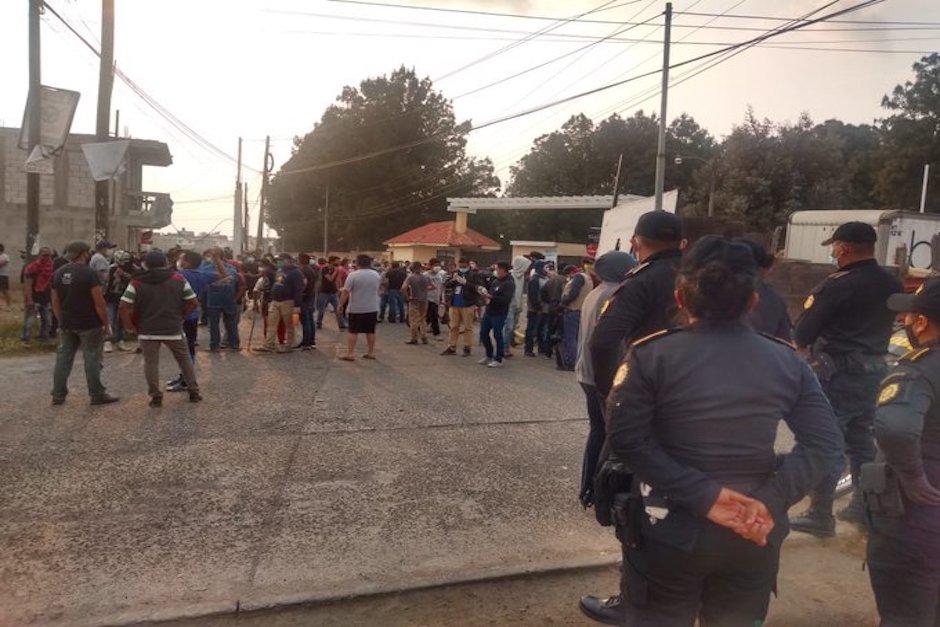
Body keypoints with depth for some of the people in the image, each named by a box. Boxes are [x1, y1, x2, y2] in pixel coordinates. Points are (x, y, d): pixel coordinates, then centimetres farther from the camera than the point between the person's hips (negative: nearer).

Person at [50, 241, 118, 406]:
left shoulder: (58, 274, 6)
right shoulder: (89, 273, -15)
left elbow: (55, 303, 11)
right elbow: (99, 303, -16)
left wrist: (62, 321, 20)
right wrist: (106, 324, -8)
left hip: (67, 324, 6)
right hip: (89, 324, -6)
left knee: (63, 358, 12)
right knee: (92, 359, 1)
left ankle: (58, 395, 17)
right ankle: (97, 395, 7)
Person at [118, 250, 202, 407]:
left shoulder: (136, 282, -1)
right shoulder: (179, 279, 1)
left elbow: (124, 307, -8)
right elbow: (193, 303, 0)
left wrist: (131, 326, 3)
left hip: (147, 331, 0)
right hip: (173, 329, 1)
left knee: (151, 362, 9)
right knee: (184, 360, 14)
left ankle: (156, 396, 8)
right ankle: (194, 392, 17)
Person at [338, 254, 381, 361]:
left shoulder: (353, 275, -12)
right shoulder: (376, 275, 3)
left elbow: (345, 292, -13)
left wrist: (341, 304, -5)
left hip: (356, 309, -4)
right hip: (373, 308, 4)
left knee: (353, 332, 1)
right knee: (371, 331, 11)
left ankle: (350, 353, 1)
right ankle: (371, 352, 16)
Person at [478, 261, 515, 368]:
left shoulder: (509, 283, -13)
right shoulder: (496, 280, 10)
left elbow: (506, 299, -24)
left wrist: (490, 297, -24)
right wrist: (485, 293, 0)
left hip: (499, 314, -8)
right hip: (488, 311, 8)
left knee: (497, 335, 0)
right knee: (483, 333, 13)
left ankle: (498, 359, 14)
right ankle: (489, 356, 29)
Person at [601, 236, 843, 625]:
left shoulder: (650, 355, -12)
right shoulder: (787, 361, -1)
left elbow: (627, 439, -19)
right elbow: (825, 443, -5)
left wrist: (703, 495, -20)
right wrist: (772, 500, -13)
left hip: (670, 532, -3)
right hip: (753, 535, 4)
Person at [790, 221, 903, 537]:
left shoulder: (836, 286, -17)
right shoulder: (891, 284, 5)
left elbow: (803, 331, -13)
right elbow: (886, 323, 13)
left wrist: (805, 350, 7)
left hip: (838, 375, -8)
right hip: (874, 371, 8)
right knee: (862, 442, 19)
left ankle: (820, 516, 4)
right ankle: (864, 506, 30)